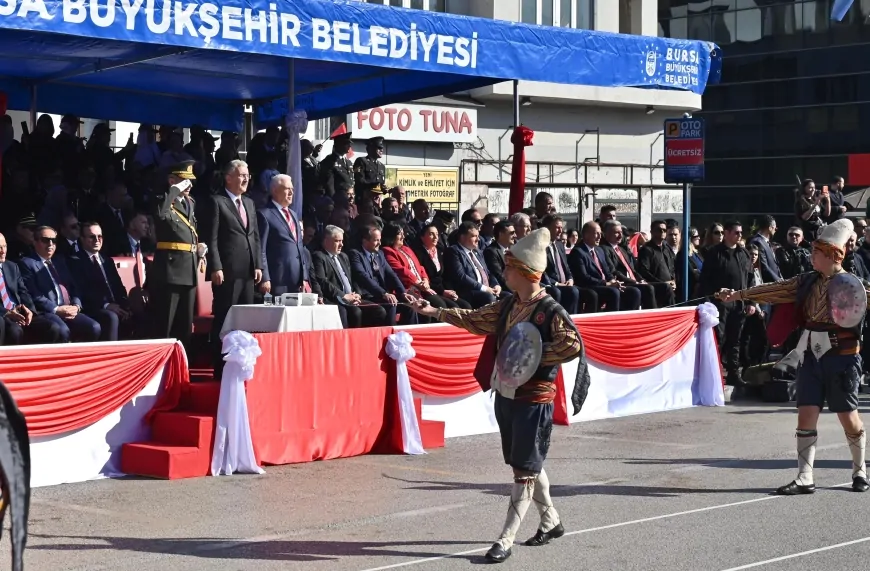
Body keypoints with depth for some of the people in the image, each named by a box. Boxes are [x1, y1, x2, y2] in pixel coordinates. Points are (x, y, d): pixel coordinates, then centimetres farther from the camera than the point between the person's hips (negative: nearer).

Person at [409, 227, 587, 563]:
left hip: (533, 400, -8)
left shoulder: (550, 312, -17)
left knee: (525, 470, -1)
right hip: (505, 395, 8)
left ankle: (506, 540, 0)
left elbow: (573, 345, -26)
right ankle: (551, 521, 34)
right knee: (526, 465, 18)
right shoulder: (508, 306, 6)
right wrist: (434, 312, 13)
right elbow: (475, 320, 15)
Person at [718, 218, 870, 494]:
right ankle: (804, 479, 4)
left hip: (841, 358, -5)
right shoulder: (807, 282, 7)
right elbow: (775, 290, 9)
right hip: (812, 356, 5)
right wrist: (739, 295, 6)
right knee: (806, 414, 0)